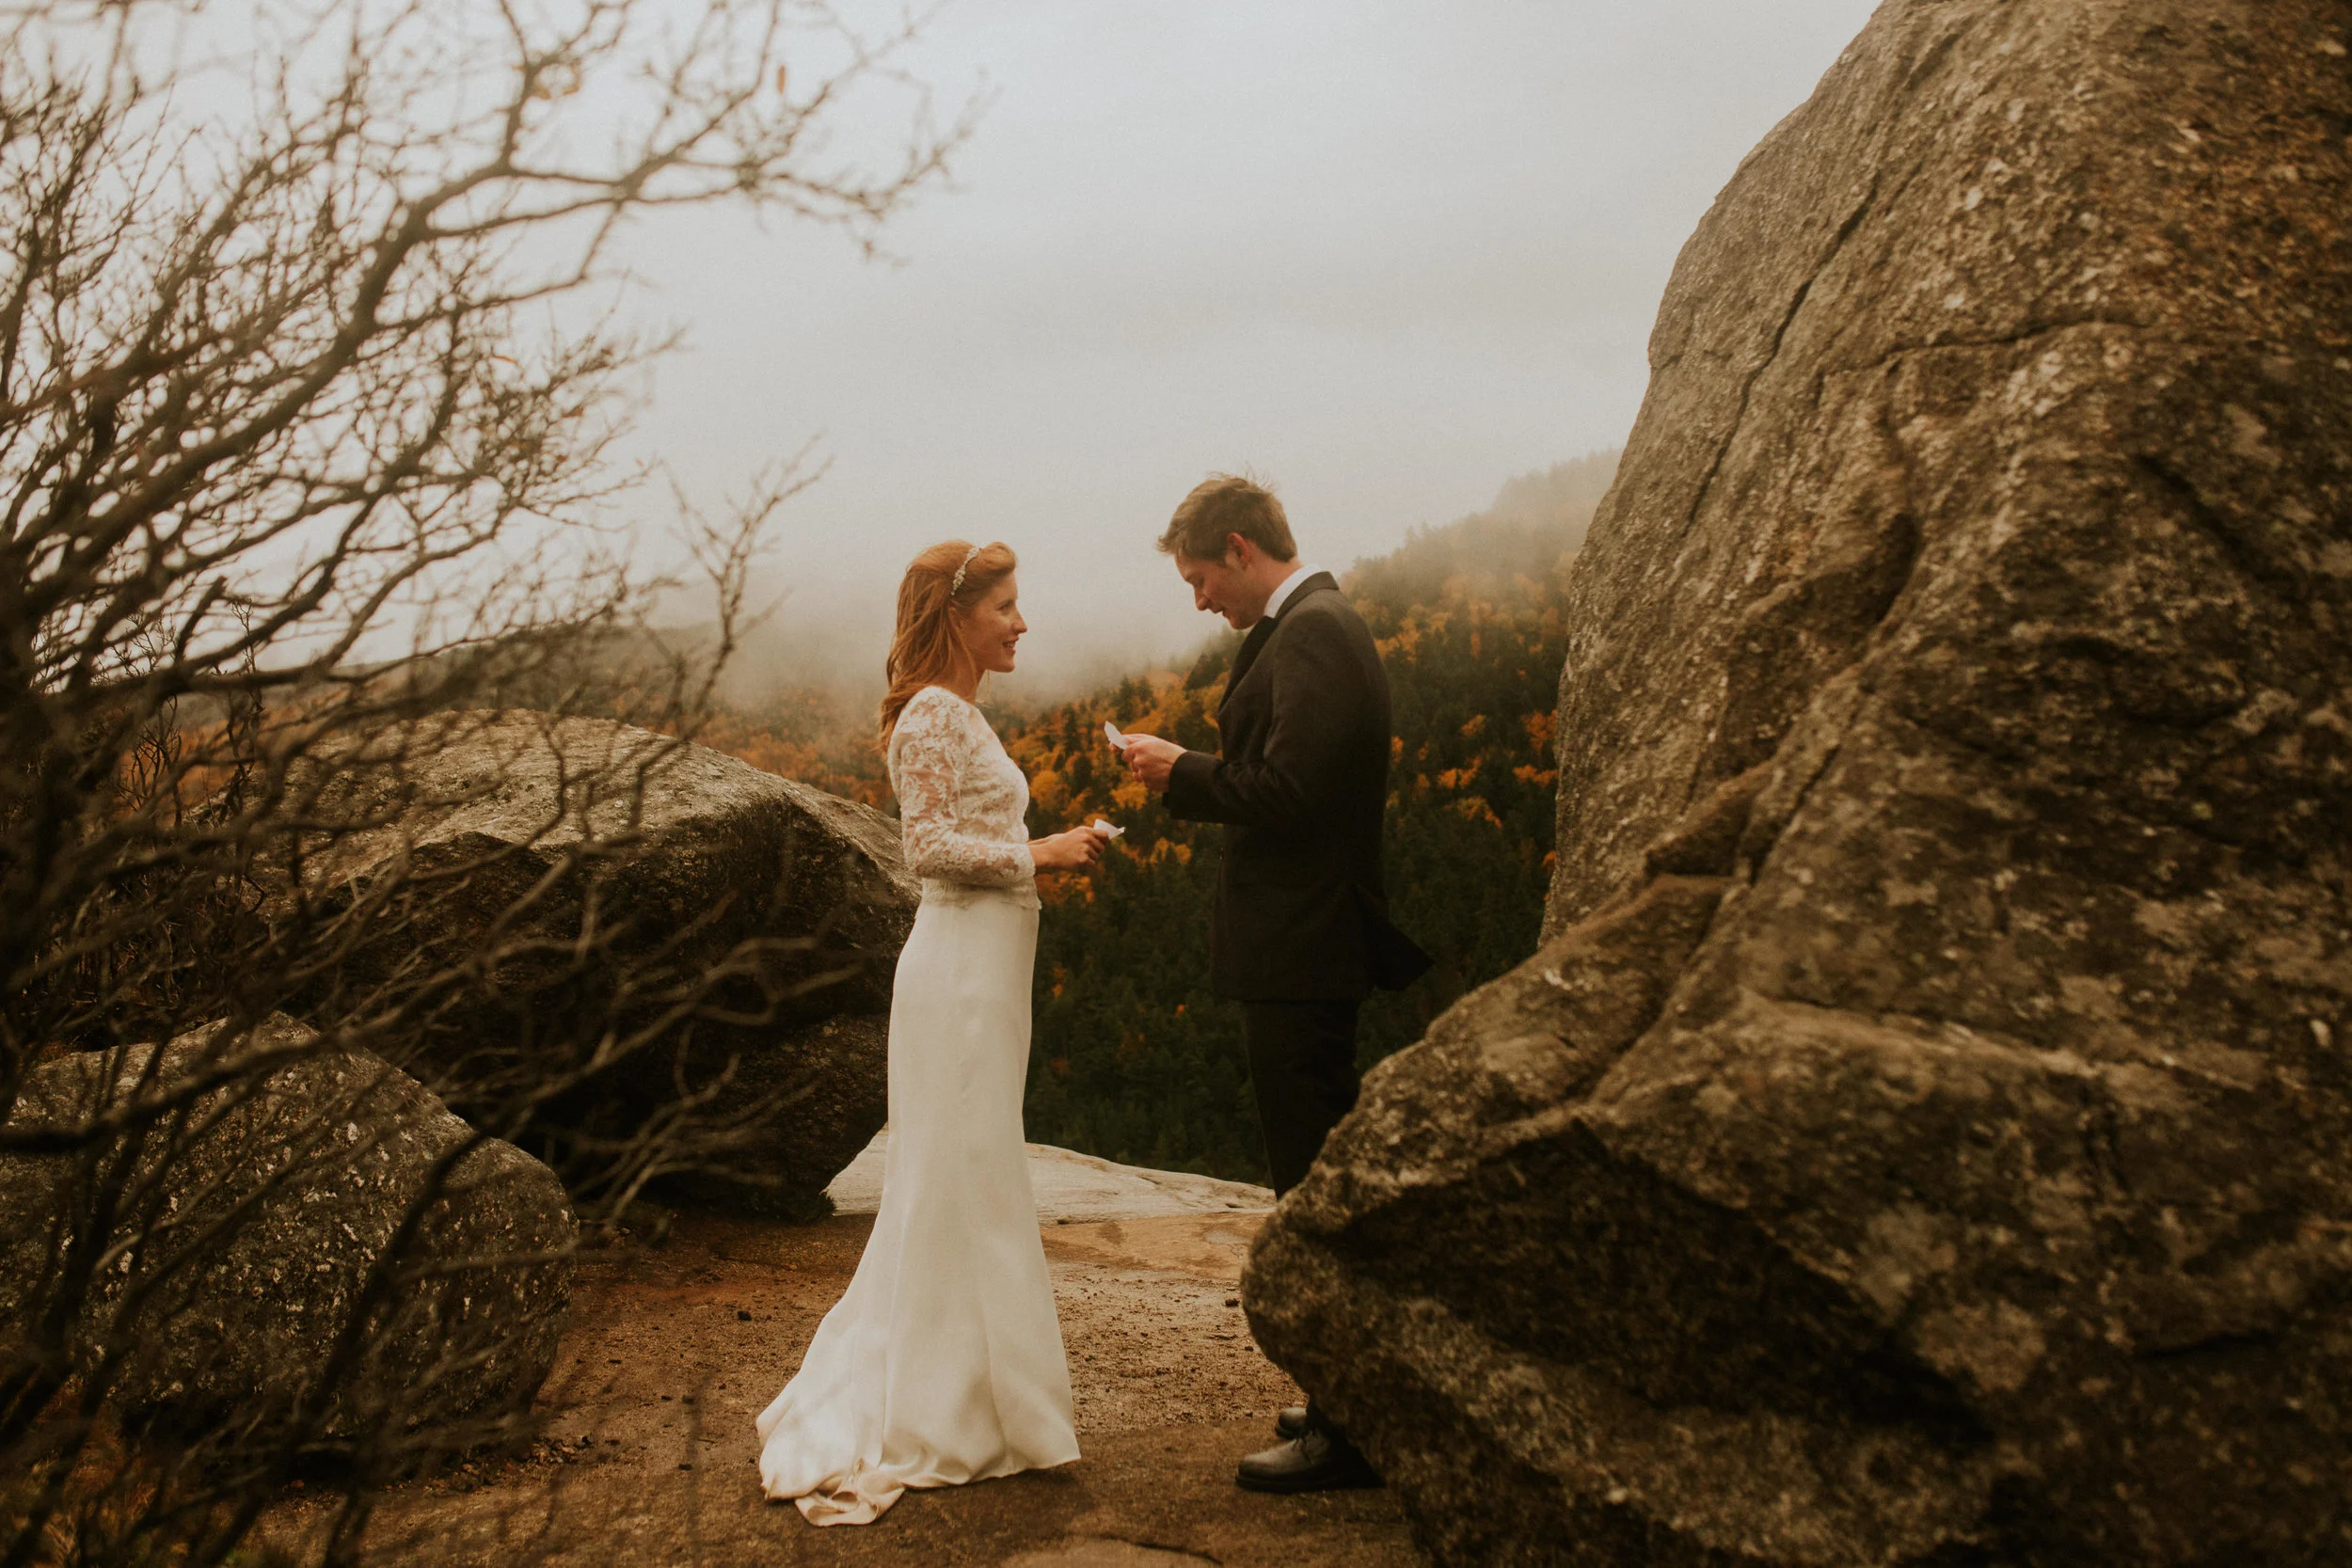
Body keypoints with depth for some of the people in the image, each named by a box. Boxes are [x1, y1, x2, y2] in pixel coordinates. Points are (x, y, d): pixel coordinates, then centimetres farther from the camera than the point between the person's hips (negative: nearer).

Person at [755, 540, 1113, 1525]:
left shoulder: (958, 714, 17)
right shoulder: (932, 715, -13)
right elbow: (927, 844, -19)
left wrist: (1049, 856, 11)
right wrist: (1038, 854, -15)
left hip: (986, 967, 10)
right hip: (961, 969, -10)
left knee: (957, 1182, 14)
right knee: (964, 1181, -4)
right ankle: (939, 1416, 6)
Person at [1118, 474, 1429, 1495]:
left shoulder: (1312, 633, -16)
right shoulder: (1315, 626, 16)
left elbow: (1285, 790, -24)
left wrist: (1182, 773, -11)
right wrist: (1197, 771, 10)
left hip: (1301, 959, -11)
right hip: (1303, 950, 11)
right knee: (1318, 1183, 17)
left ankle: (1347, 1432, 3)